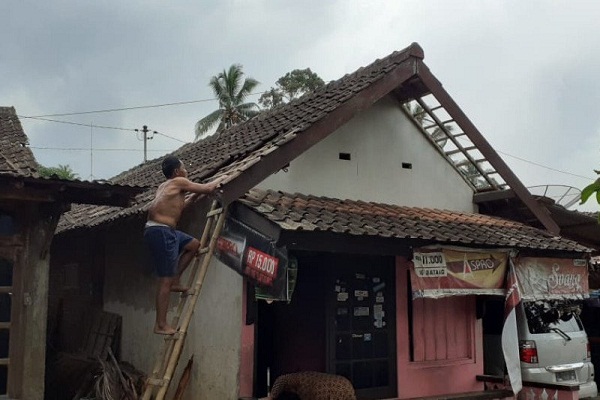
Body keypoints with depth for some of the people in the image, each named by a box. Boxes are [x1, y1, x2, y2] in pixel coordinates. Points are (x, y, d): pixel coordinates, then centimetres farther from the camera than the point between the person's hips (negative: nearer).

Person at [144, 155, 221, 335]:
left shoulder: (165, 186, 20)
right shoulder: (179, 182, -4)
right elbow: (207, 189, 1)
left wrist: (195, 196, 28)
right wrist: (217, 182, 21)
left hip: (164, 231, 10)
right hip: (160, 232, -10)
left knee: (194, 244, 22)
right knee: (165, 280, -6)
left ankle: (176, 281, 21)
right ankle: (161, 325, -2)